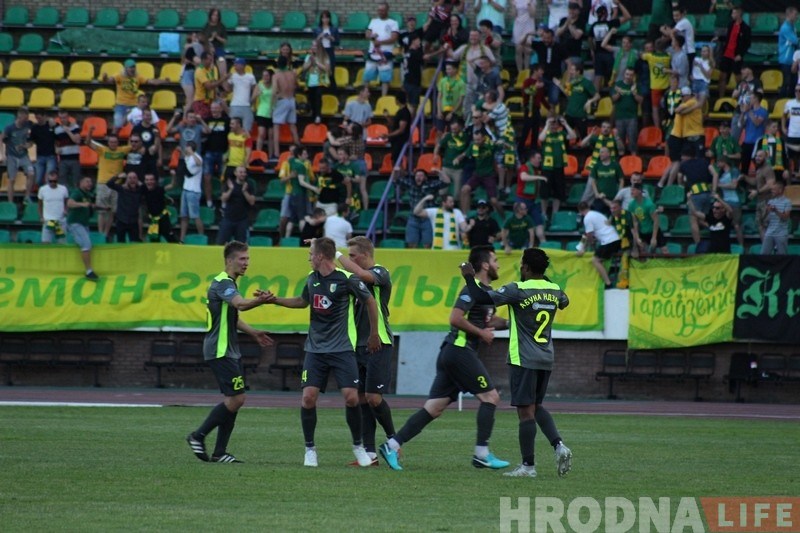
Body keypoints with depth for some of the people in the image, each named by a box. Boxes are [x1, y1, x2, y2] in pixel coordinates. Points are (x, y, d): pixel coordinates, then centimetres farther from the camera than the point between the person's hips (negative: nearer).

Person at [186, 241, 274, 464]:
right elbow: (241, 304, -35)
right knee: (236, 398, -13)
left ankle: (219, 452, 8)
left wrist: (253, 332, 23)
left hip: (230, 351, 10)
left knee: (234, 400, 7)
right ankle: (198, 436, -3)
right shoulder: (222, 283, -15)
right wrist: (260, 300, -52)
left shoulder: (228, 283, 18)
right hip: (220, 351, -10)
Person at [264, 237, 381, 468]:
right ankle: (310, 449, 6)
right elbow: (303, 301, 25)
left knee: (351, 397, -11)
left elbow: (370, 302, 0)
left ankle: (358, 446, 10)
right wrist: (275, 300, 16)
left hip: (341, 349, -4)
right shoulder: (312, 279, 6)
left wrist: (374, 334, 5)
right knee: (308, 397, -8)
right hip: (315, 349, 4)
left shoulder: (347, 279, -11)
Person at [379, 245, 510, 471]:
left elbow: (488, 321, 32)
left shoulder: (487, 291, 19)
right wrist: (481, 333, -13)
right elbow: (455, 318, -21)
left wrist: (509, 322, 14)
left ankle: (392, 445, 1)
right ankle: (481, 454, -3)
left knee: (434, 408, 4)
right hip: (459, 351, -10)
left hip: (451, 354, 10)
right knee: (490, 396, -4)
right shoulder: (473, 288, -12)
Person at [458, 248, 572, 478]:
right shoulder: (554, 290, 6)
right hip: (546, 359, 7)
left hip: (523, 360, -6)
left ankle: (528, 465, -3)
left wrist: (469, 277, 1)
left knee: (526, 410, -4)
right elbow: (564, 302, 31)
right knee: (537, 407, 20)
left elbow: (482, 298, -15)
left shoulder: (518, 290, -13)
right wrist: (545, 280, 42)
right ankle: (559, 445, 2)